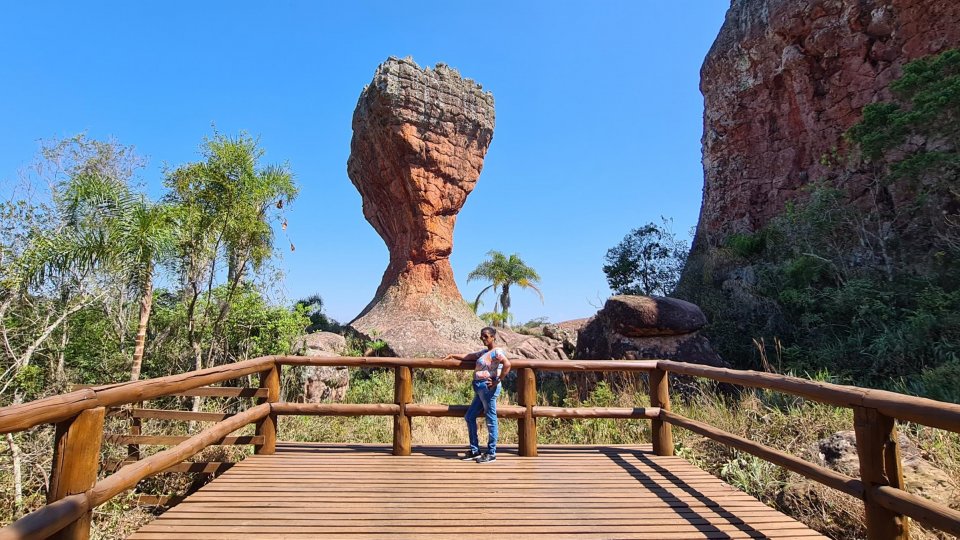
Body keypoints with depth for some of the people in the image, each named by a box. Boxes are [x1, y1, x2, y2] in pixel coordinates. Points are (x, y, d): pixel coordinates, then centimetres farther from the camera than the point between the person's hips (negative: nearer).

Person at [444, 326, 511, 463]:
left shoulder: (496, 351, -8)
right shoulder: (484, 352, 19)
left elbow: (507, 364, -24)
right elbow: (468, 356, 29)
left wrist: (497, 381, -20)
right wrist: (453, 356, 29)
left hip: (488, 388, -10)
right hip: (480, 389, 10)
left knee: (491, 420, -1)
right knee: (469, 417, 12)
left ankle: (491, 454, 9)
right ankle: (474, 451, 21)